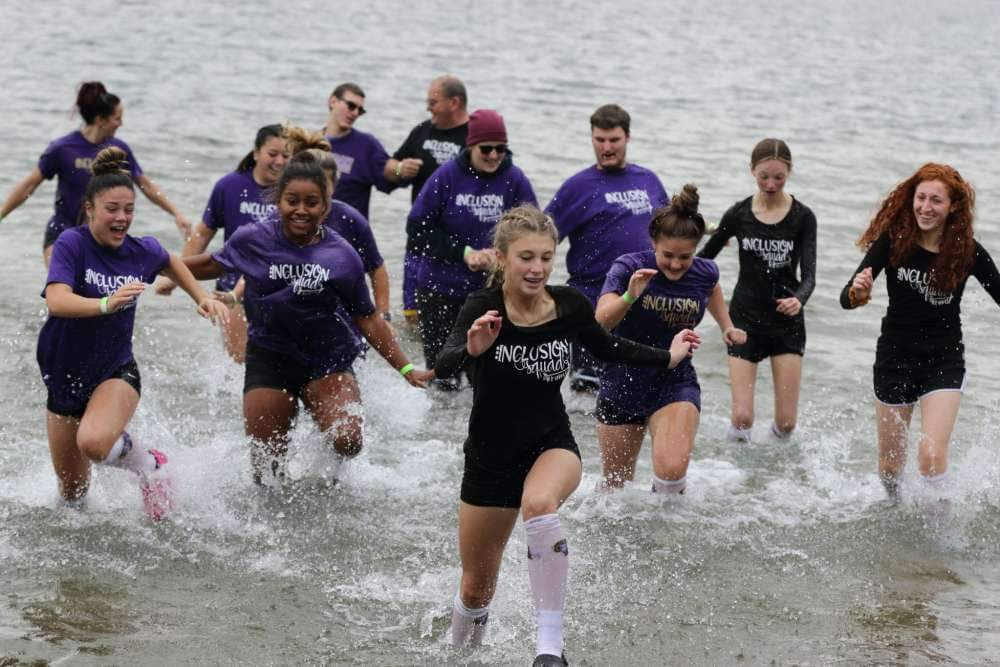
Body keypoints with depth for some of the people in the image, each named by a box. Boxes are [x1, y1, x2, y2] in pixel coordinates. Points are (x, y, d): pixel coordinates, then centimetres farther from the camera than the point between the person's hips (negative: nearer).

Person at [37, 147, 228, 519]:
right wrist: (106, 304, -50)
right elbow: (56, 302, -35)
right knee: (72, 489, 12)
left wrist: (202, 298, 11)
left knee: (95, 443, -33)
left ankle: (149, 465, -4)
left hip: (116, 370, 0)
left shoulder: (142, 251, -5)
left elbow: (171, 263, 21)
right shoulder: (72, 244, -17)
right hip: (65, 374, 0)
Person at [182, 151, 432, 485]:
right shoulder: (252, 240, -6)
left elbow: (368, 320, -1)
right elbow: (211, 265, 12)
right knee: (266, 468, 3)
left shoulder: (341, 256, -9)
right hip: (270, 358, 1)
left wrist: (406, 369, -3)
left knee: (347, 442, -23)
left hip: (328, 360, -1)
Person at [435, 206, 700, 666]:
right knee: (476, 591, 11)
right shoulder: (482, 309, -19)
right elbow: (443, 366, -37)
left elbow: (608, 348, 13)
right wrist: (471, 349, -58)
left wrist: (668, 357, 19)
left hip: (552, 443, 1)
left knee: (539, 505, -37)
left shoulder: (569, 305, -9)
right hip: (490, 457, -1)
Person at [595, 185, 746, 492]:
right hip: (622, 383, -1)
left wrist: (727, 327, 9)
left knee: (672, 470, -25)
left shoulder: (704, 273, -9)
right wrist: (629, 296, -50)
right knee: (616, 486, 13)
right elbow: (600, 322, -34)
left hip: (675, 383, 1)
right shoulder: (629, 268, -19)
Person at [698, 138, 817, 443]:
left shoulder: (802, 217, -5)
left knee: (787, 420, -2)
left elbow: (808, 273, -14)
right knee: (742, 417, -10)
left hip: (786, 322, 0)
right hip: (745, 319, 0)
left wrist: (799, 299, -34)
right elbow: (705, 257, 10)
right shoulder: (738, 215, -2)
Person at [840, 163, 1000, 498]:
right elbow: (846, 298, -16)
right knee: (890, 463, 13)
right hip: (896, 357, 1)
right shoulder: (893, 241, -13)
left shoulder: (968, 252, -11)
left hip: (945, 360, -1)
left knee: (932, 455, -18)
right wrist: (857, 293, -39)